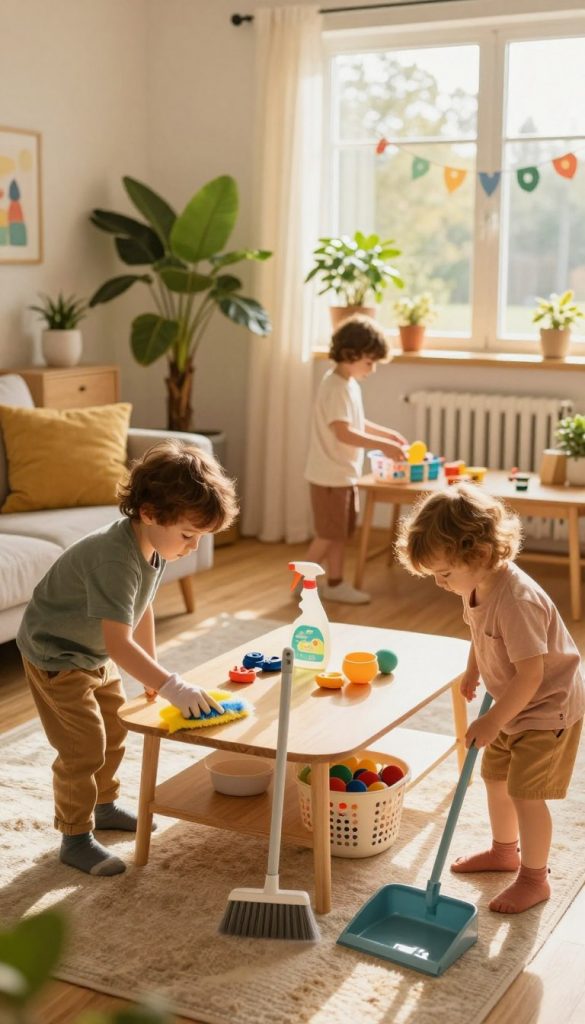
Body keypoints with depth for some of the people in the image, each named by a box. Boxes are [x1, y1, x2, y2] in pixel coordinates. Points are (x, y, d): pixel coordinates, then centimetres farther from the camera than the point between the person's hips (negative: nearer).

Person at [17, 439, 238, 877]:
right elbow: (118, 641, -44)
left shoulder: (151, 544, -9)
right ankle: (75, 838, 9)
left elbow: (141, 609, 7)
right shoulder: (116, 558, -38)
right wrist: (172, 686, -47)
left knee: (114, 731, 20)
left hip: (96, 655, 9)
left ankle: (104, 805, 41)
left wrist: (152, 668, 11)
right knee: (84, 747, -7)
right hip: (56, 655, -9)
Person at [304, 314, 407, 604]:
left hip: (344, 474, 10)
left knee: (341, 533, 14)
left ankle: (335, 584, 22)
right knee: (328, 534, -2)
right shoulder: (336, 387, -21)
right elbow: (344, 433, -28)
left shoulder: (349, 384, 11)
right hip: (330, 475, -10)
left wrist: (387, 433, 13)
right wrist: (383, 445, -27)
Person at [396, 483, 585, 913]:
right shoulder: (477, 586, -8)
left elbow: (530, 674, -33)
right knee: (495, 776, 19)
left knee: (525, 791, -4)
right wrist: (473, 671, 12)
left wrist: (493, 721, -27)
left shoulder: (516, 600, -36)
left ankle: (534, 878, 16)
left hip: (549, 705, -9)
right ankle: (504, 850, 41)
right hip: (513, 704, 9)